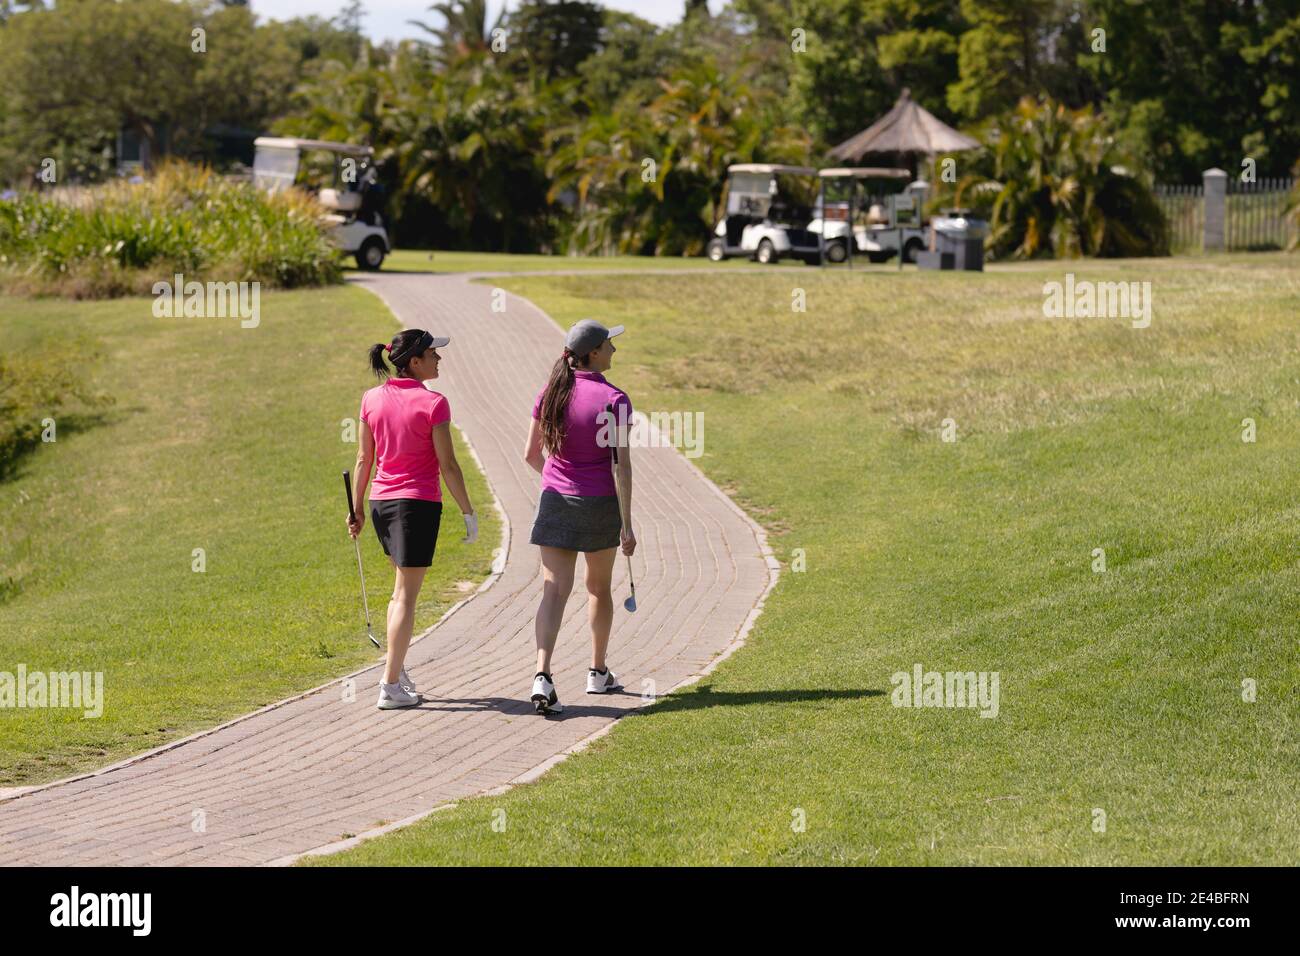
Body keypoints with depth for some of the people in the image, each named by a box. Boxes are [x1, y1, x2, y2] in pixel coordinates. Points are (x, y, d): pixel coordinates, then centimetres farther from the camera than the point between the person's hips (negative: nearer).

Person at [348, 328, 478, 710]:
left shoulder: (371, 399, 3)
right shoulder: (432, 403, -13)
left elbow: (364, 459, 8)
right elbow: (448, 465, -12)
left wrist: (357, 510, 15)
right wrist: (468, 512, -4)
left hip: (381, 501, 6)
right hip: (419, 502, -6)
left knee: (403, 588, 22)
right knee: (406, 595, -1)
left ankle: (398, 672, 23)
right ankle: (391, 686, -1)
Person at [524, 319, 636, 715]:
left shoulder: (550, 394, 0)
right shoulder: (614, 400, -13)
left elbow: (531, 454, 8)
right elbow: (621, 464, -15)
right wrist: (627, 524, -12)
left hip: (556, 501, 2)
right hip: (600, 504, -2)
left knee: (554, 590, -4)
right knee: (598, 587, 18)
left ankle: (542, 675, -22)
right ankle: (598, 673, 32)